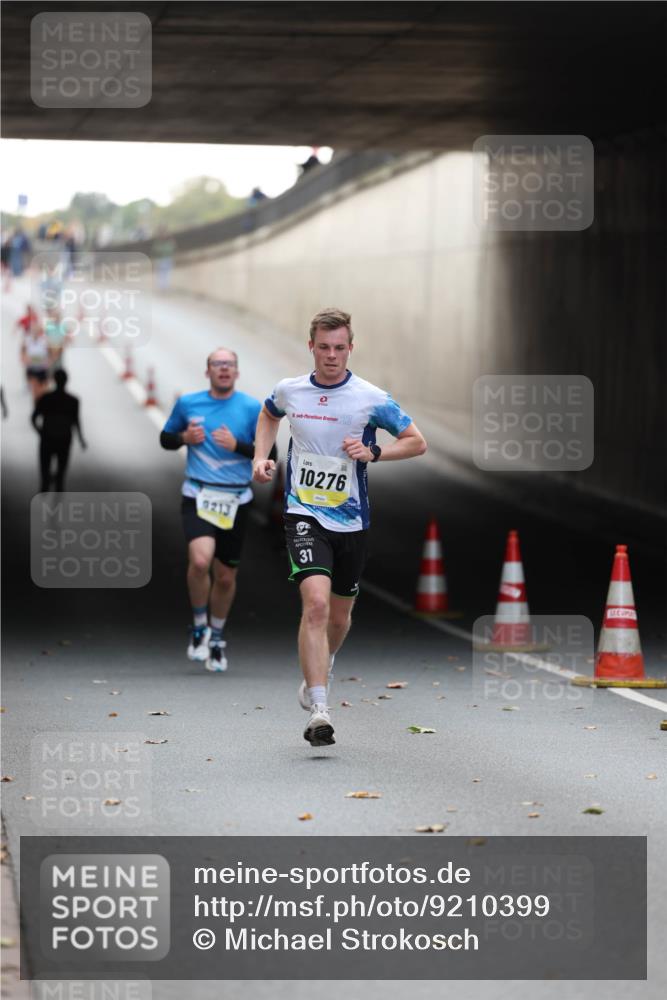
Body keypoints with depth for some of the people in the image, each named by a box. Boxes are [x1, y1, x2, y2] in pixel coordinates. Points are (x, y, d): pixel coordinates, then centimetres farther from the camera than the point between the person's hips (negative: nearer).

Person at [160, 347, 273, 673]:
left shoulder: (252, 408, 1)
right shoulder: (187, 404, 4)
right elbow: (165, 438, 17)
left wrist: (237, 445, -16)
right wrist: (185, 438, -5)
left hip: (236, 501, 1)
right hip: (197, 497, -1)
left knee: (226, 576, 9)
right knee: (200, 560, -25)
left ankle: (216, 638, 32)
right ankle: (199, 627, -3)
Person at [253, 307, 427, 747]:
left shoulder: (371, 398, -7)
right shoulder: (289, 391, 1)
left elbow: (417, 442, 0)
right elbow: (269, 415, 25)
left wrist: (373, 452, -16)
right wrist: (261, 457, 10)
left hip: (351, 521, 1)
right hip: (304, 514, -1)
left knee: (339, 616, 14)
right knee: (316, 602, -22)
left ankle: (319, 670, 49)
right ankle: (318, 711, -26)